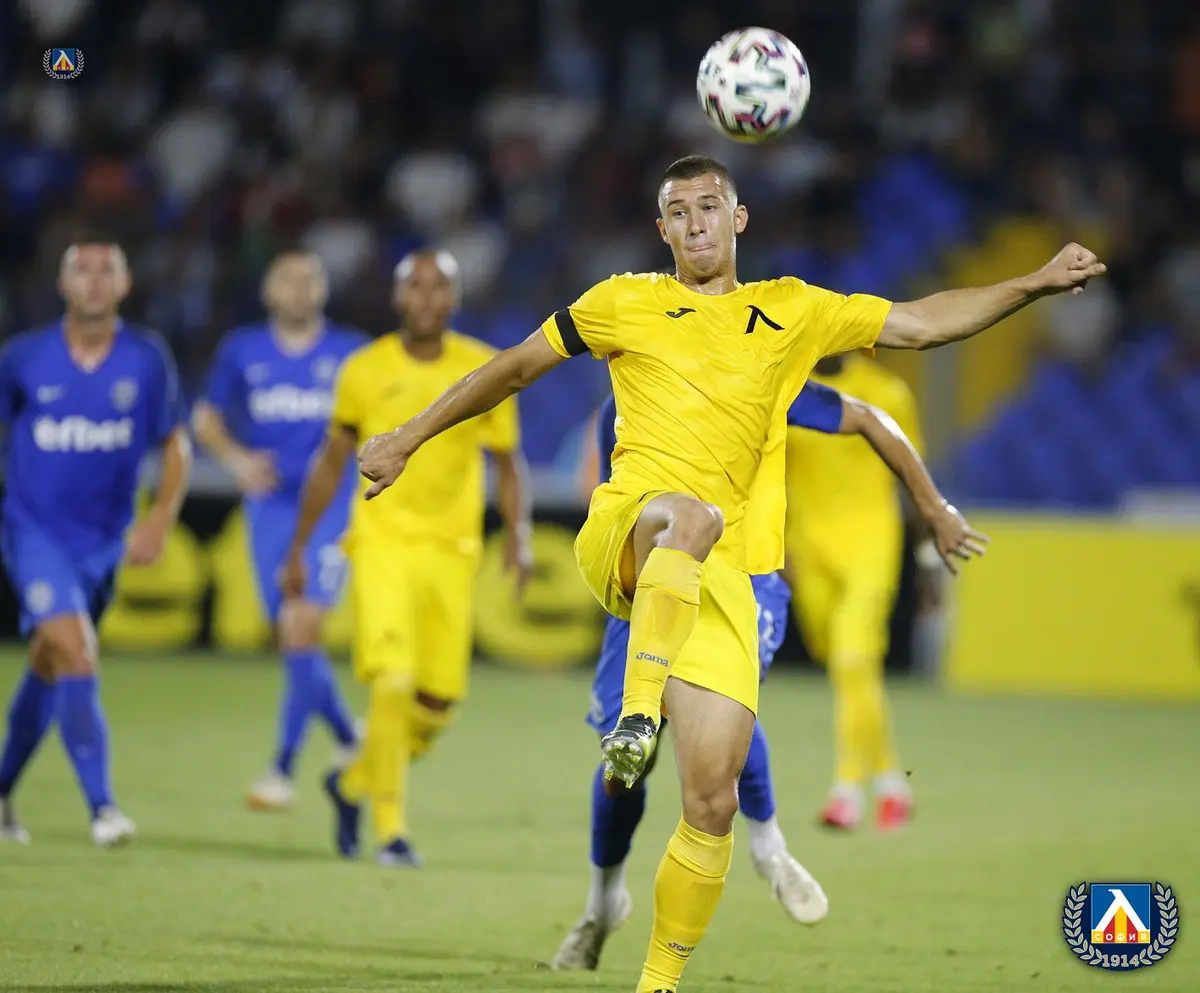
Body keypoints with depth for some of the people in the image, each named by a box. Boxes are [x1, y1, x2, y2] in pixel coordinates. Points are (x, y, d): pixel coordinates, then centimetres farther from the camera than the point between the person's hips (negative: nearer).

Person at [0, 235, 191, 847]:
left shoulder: (147, 360, -3)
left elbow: (175, 446, 6)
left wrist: (161, 518, -7)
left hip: (103, 541, 3)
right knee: (76, 654, -20)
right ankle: (101, 807, -22)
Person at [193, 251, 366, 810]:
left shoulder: (352, 354, 2)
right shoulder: (242, 351, 6)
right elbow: (207, 418, 13)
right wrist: (237, 458, -5)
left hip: (331, 508, -3)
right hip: (270, 507, 3)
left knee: (301, 629, -17)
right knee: (292, 642, 5)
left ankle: (283, 769, -15)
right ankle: (348, 742, 30)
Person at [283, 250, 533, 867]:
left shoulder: (486, 371, 2)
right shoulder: (364, 371, 2)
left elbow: (508, 463, 10)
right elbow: (331, 464, 12)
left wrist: (518, 535, -6)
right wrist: (298, 549, 14)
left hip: (452, 554, 2)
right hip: (381, 544, -2)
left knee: (439, 705, 2)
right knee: (392, 685, -18)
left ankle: (356, 782, 29)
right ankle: (390, 829, -8)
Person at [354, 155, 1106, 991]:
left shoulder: (790, 313, 18)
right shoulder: (626, 304, 14)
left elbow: (921, 323, 17)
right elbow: (517, 366, 21)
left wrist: (1036, 284, 7)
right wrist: (409, 438, 22)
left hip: (719, 577, 2)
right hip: (622, 536, -2)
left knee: (713, 801, -6)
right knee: (690, 512, -42)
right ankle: (636, 716, -47)